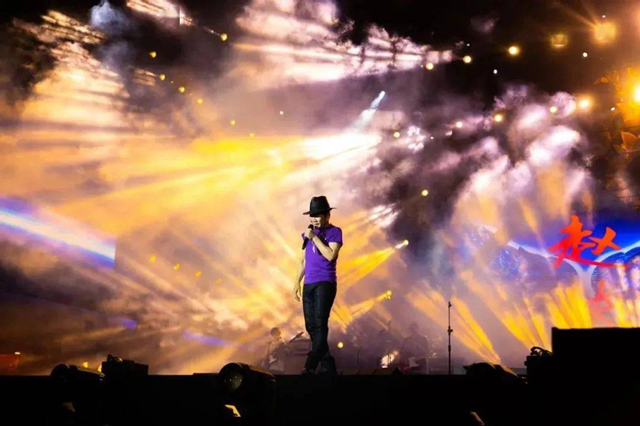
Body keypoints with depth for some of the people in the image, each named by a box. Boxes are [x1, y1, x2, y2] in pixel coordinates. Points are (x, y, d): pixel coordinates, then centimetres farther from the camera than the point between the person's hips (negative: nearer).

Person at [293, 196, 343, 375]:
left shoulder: (334, 232, -1)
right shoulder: (308, 233, 17)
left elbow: (331, 255, -15)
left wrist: (314, 238, -13)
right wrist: (297, 282, 15)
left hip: (325, 283, -7)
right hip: (309, 285, 7)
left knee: (320, 325, -14)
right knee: (311, 326, 5)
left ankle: (310, 367, -18)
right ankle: (327, 365, 12)